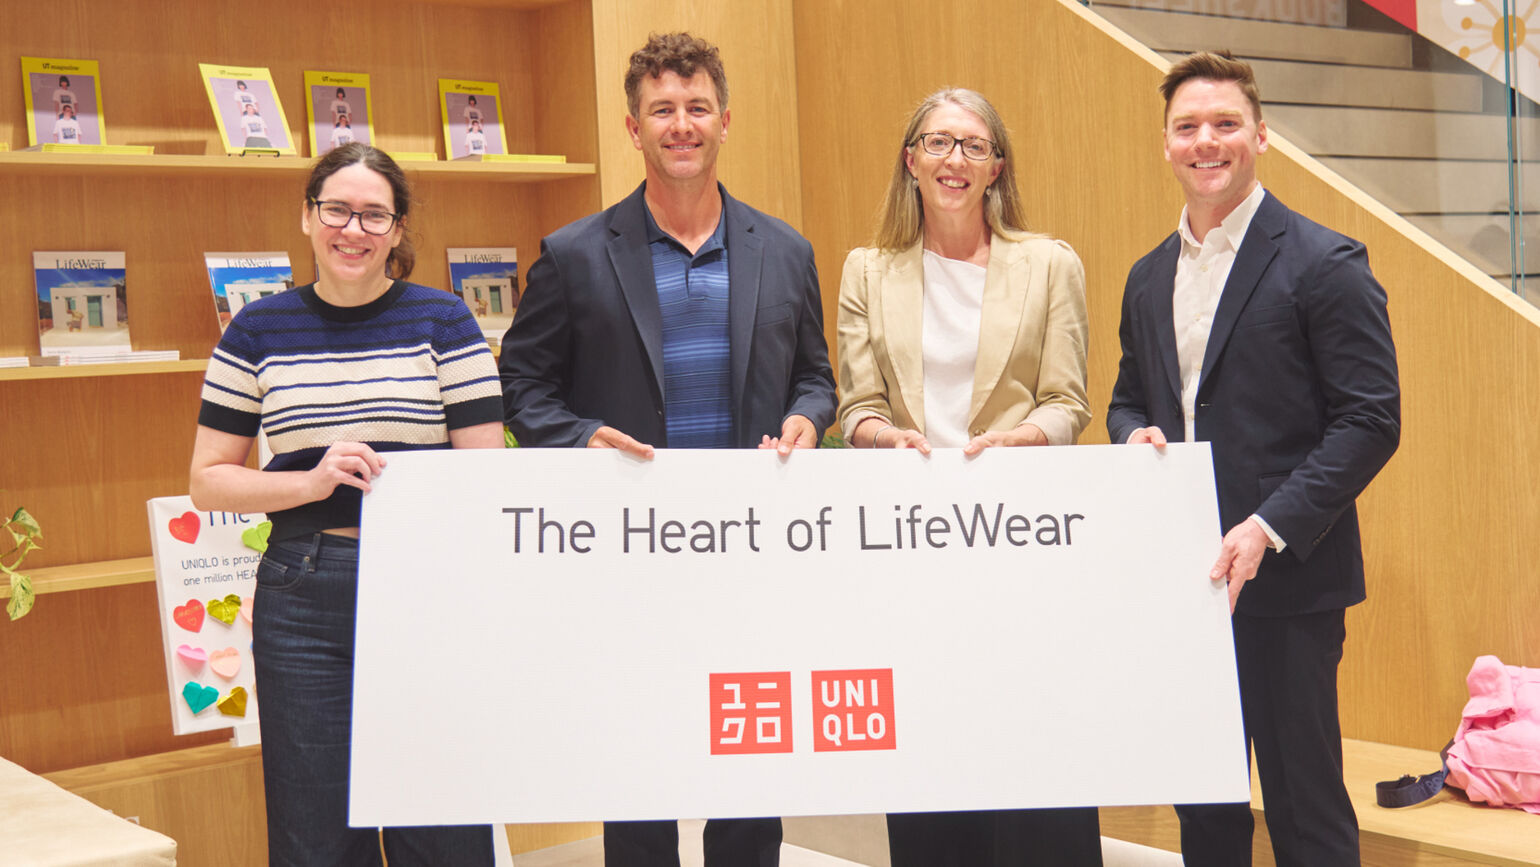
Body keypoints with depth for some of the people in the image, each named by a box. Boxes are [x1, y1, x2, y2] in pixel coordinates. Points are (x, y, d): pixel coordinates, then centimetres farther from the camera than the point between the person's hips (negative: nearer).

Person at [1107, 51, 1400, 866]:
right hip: (1179, 577, 6)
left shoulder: (1325, 263, -7)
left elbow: (1371, 419, -11)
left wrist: (1269, 527, -19)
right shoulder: (1149, 277, 13)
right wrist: (1135, 436, -1)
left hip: (1286, 579, -6)